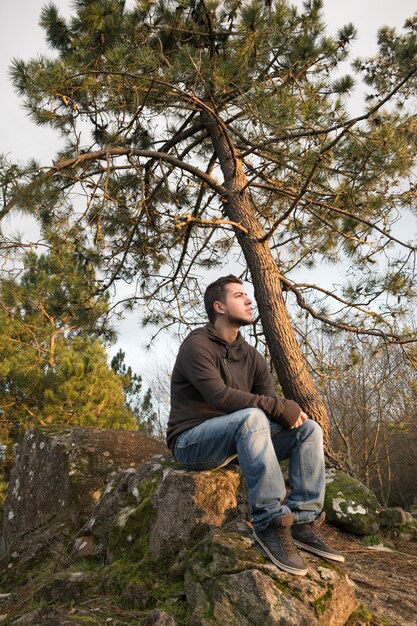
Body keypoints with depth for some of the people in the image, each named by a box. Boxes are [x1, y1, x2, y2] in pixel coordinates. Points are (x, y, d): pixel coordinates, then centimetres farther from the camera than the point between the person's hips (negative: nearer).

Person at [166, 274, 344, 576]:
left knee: (309, 429, -7)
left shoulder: (251, 355, 9)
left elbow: (270, 401, 5)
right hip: (193, 442, -7)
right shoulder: (198, 345, -13)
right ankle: (270, 521, -30)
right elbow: (219, 396, -27)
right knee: (251, 418, -37)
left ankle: (303, 521, -13)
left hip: (238, 437, 7)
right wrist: (280, 407, -25)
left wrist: (289, 410, -19)